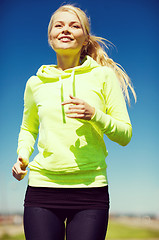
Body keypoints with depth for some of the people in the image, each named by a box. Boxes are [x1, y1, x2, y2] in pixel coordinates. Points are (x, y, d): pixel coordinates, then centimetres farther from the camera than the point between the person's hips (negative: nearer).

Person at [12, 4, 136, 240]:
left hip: (91, 189, -1)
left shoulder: (103, 75, 3)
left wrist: (95, 115, -14)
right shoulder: (36, 83, 8)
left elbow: (125, 134, 3)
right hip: (42, 187, 2)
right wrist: (22, 156, 5)